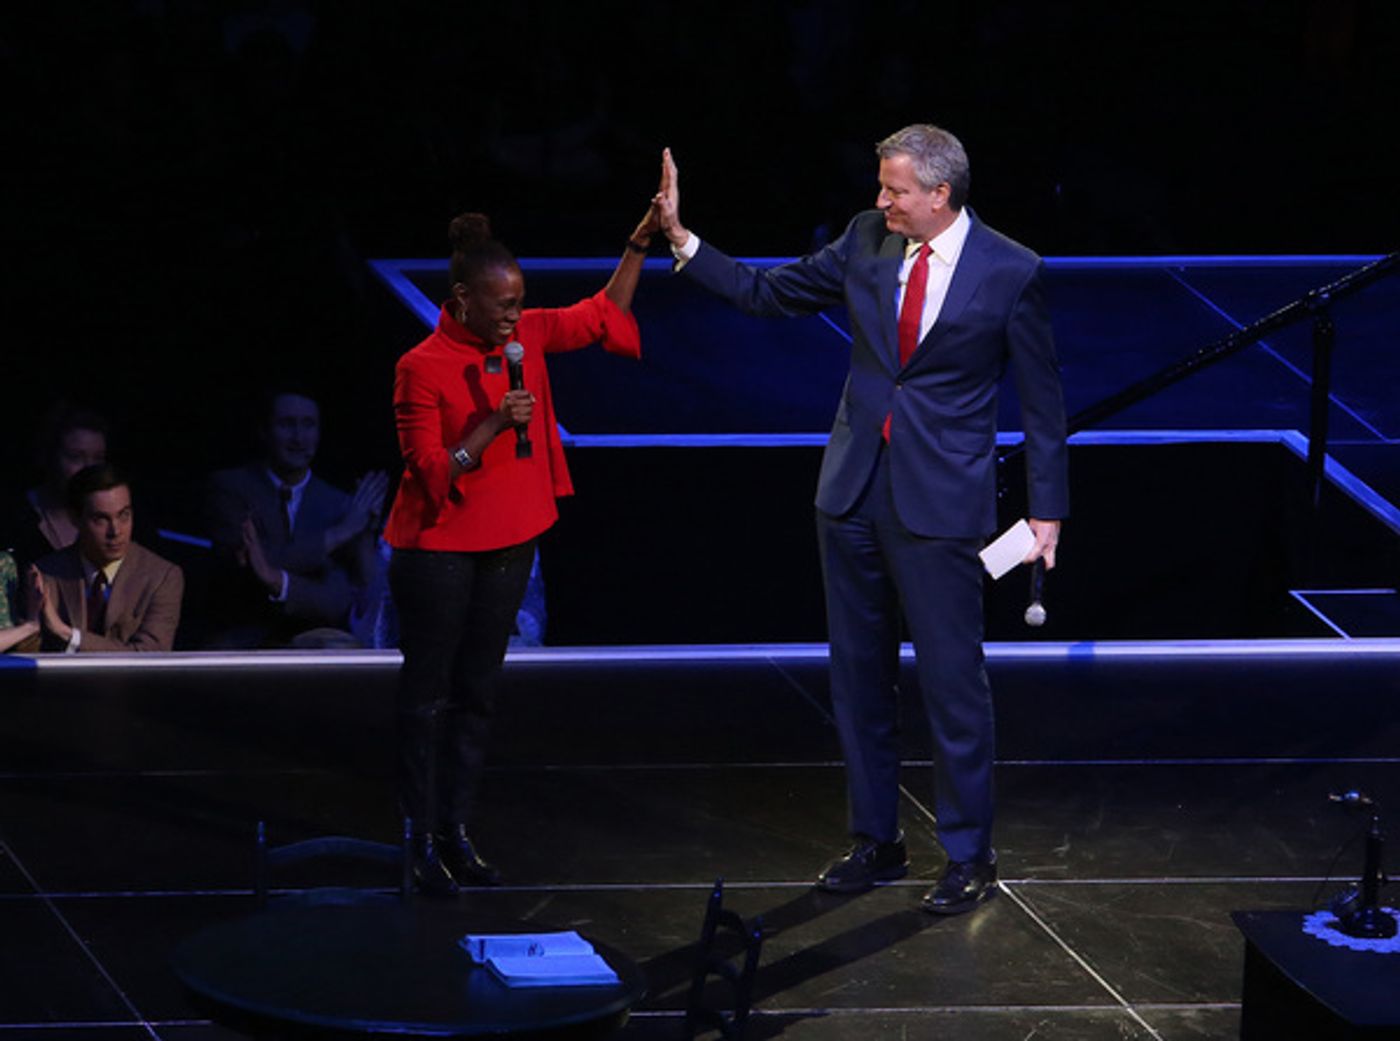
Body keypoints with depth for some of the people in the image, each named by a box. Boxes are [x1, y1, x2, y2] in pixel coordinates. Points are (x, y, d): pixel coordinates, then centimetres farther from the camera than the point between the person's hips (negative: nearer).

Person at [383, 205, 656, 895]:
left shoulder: (526, 337, 1)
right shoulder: (422, 368, -16)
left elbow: (603, 315, 11)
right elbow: (430, 474, -16)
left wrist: (641, 242, 1)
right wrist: (493, 425, -26)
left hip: (508, 547, 6)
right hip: (439, 552, -6)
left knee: (476, 695, 11)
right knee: (427, 697, 2)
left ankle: (458, 834, 18)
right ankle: (422, 842, 8)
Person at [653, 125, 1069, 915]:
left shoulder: (1010, 273, -10)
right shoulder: (868, 240, 1)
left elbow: (1042, 398, -4)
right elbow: (769, 293, 11)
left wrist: (1047, 510, -5)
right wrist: (683, 241, 1)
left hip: (940, 501, -5)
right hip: (855, 492, 5)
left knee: (953, 680, -1)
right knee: (860, 675, 13)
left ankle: (970, 857, 12)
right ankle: (877, 841, 26)